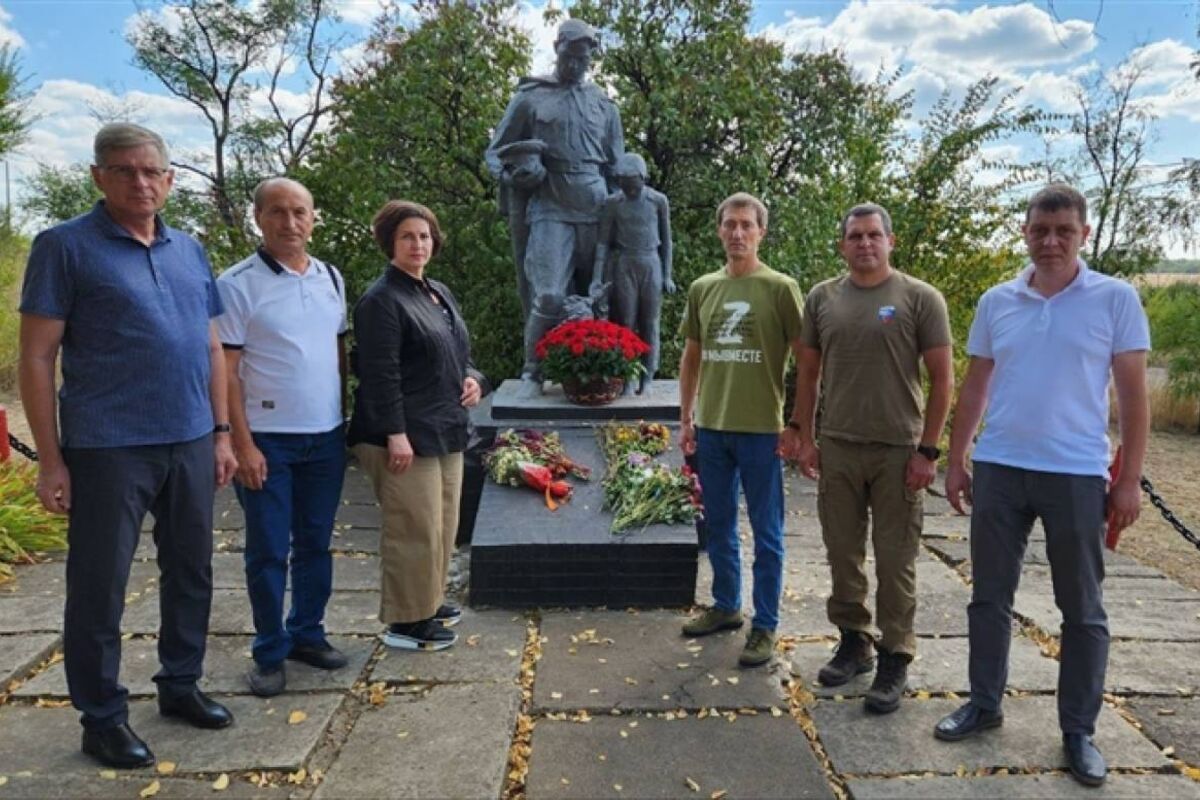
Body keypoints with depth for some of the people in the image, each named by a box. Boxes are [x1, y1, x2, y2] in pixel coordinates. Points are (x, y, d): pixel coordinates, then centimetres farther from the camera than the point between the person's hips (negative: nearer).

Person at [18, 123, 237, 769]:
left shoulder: (190, 250, 11)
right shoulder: (64, 246, -4)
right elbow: (37, 359, -6)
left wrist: (222, 433, 10)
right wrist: (50, 460, -10)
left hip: (190, 444, 5)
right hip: (108, 448, -5)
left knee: (191, 573, 14)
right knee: (99, 586, 5)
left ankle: (180, 685, 31)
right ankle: (102, 717, 20)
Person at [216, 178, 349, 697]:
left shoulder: (331, 279, 8)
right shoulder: (237, 284, -9)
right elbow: (225, 370, -10)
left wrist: (341, 417, 11)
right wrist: (242, 444, -13)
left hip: (326, 437, 5)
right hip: (267, 439, -5)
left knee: (315, 544, 14)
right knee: (268, 550, 5)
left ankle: (307, 634, 29)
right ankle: (270, 653, 18)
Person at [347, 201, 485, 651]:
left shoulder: (439, 293, 15)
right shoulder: (381, 300, -12)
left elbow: (458, 352, 24)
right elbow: (380, 374, -18)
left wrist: (472, 378, 3)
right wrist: (395, 434, -22)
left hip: (445, 431, 9)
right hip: (406, 436, -9)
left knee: (443, 524, 17)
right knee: (415, 528, -3)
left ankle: (428, 601, 34)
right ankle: (405, 622, 11)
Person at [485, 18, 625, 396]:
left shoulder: (603, 103, 16)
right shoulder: (529, 97, 7)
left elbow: (616, 166, 21)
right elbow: (495, 152, 10)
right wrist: (514, 173, -11)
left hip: (597, 213, 4)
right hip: (551, 212, -3)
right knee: (549, 297, -14)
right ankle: (532, 372, 1)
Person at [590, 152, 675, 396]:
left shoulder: (658, 200, -1)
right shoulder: (613, 203, -2)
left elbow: (665, 240, 6)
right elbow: (603, 242, -2)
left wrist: (667, 276, 4)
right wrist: (596, 278, -9)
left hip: (651, 265, 0)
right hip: (625, 266, 0)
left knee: (649, 323, 3)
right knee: (625, 323, 2)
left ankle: (647, 379, 9)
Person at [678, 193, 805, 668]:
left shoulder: (780, 288, -5)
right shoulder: (702, 289, 9)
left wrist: (797, 426, -9)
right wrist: (686, 420, 11)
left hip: (761, 431, -5)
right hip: (711, 429, 5)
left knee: (766, 534, 5)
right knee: (718, 527, 16)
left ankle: (765, 626, 16)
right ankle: (726, 606, 33)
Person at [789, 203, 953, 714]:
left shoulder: (920, 298, -3)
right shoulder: (822, 298, 7)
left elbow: (941, 378, -3)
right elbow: (808, 372, 11)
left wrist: (927, 450, -7)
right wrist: (804, 437, 6)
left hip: (898, 451, -3)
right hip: (836, 448, 3)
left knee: (895, 561, 4)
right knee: (843, 554, 12)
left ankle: (894, 659, 17)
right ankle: (853, 642, 29)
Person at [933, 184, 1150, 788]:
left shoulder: (1117, 300, -2)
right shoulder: (996, 302, 6)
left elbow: (1132, 395, -2)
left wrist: (1129, 480, -5)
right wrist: (955, 462, 9)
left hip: (1077, 475, -2)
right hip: (998, 469, 3)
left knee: (1082, 609, 9)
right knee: (989, 597, 11)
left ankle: (1078, 730, 23)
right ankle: (984, 704, 28)